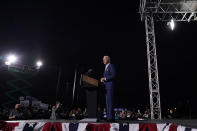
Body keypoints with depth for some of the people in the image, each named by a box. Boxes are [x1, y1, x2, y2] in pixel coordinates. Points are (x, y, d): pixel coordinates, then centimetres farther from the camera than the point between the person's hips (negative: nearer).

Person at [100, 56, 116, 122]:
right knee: (107, 102, 8)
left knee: (109, 101, -12)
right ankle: (109, 116, 13)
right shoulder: (106, 67, 24)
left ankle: (110, 117, -10)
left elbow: (113, 75, -15)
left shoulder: (111, 66, -4)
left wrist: (105, 78, -16)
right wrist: (103, 79, 8)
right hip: (106, 86, 9)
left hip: (110, 86, -9)